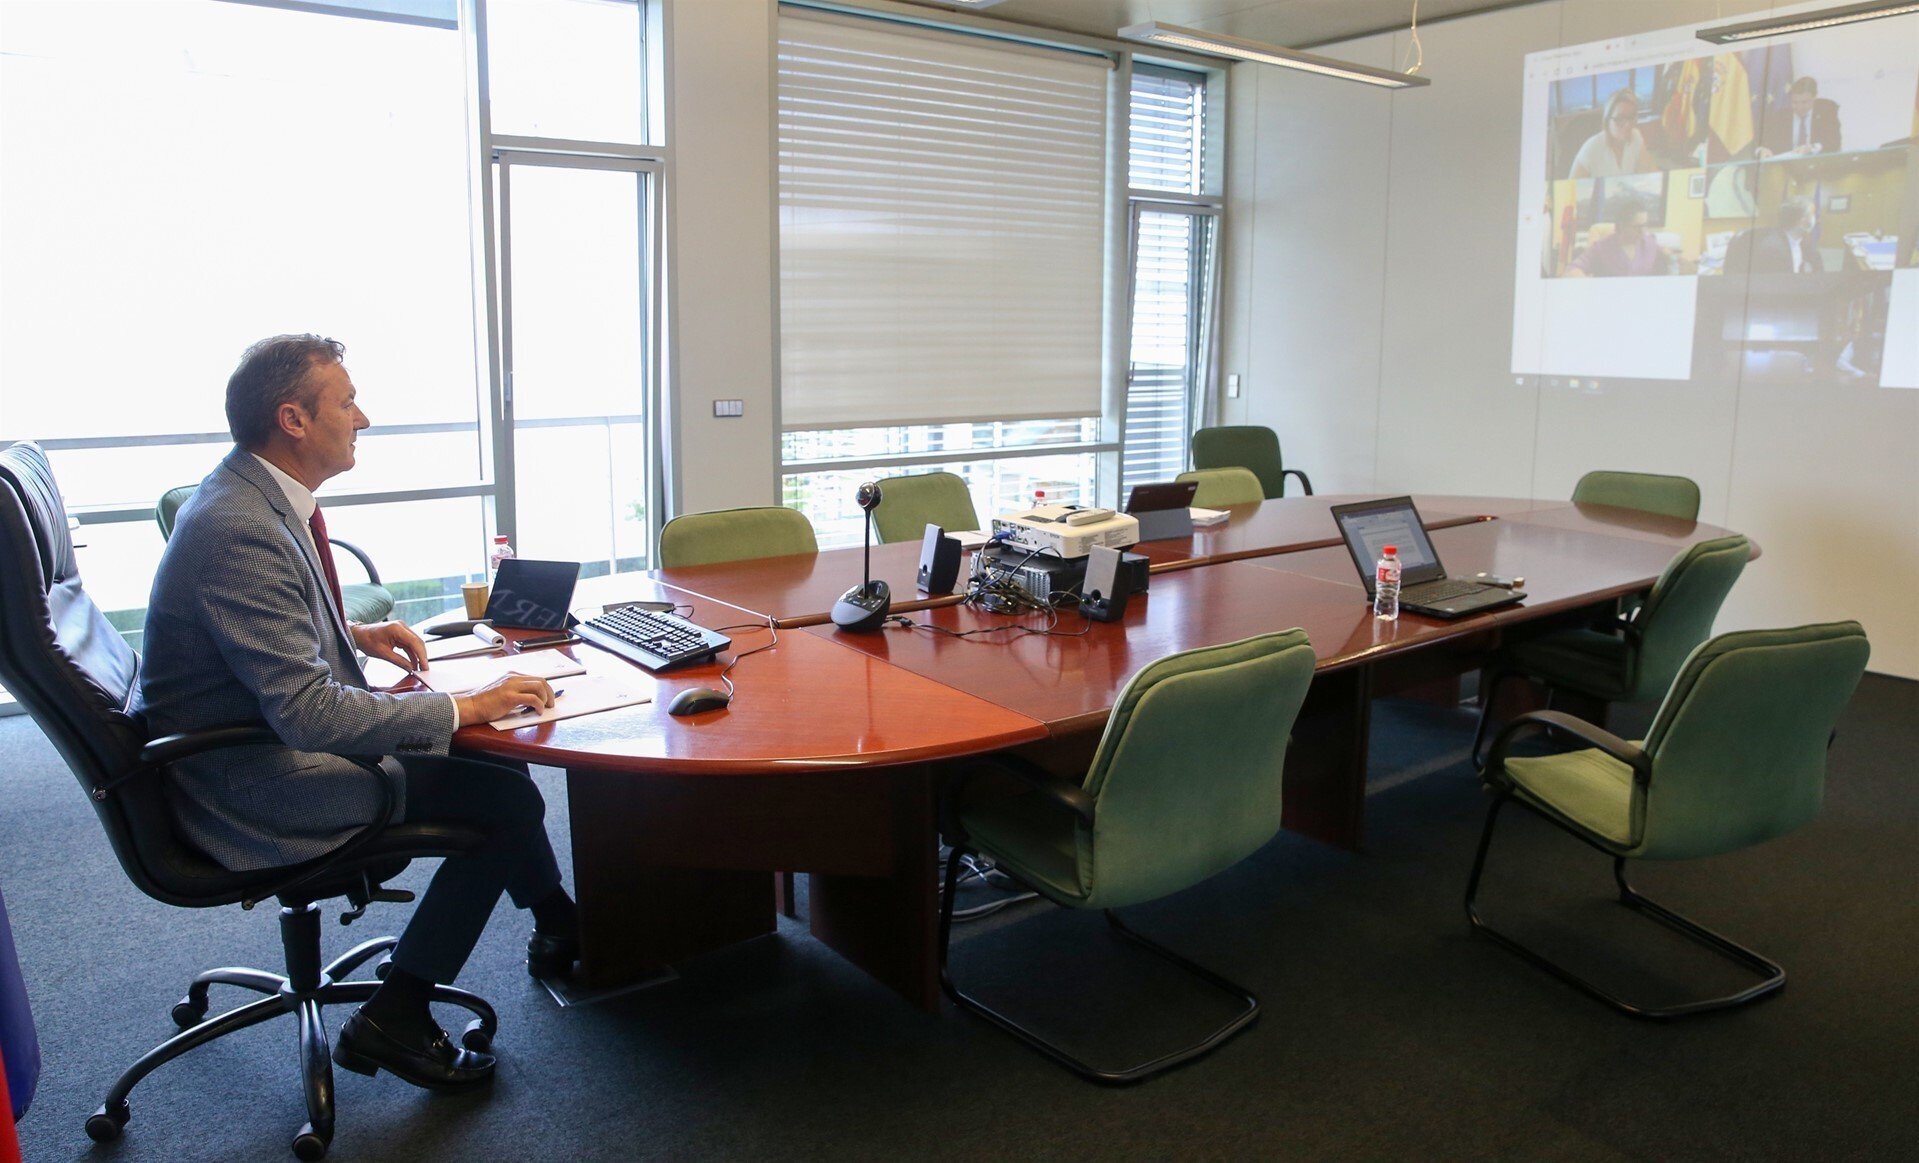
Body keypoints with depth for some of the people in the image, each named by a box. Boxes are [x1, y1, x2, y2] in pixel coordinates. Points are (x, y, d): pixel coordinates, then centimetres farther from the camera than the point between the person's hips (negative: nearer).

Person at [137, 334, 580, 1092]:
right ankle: (394, 1020, 1)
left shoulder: (253, 494, 4)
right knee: (507, 798, -13)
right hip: (248, 788, -10)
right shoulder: (241, 531, -27)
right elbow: (308, 711, -30)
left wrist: (353, 635, 8)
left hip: (274, 734, 10)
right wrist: (464, 708, -25)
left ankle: (557, 925, 22)